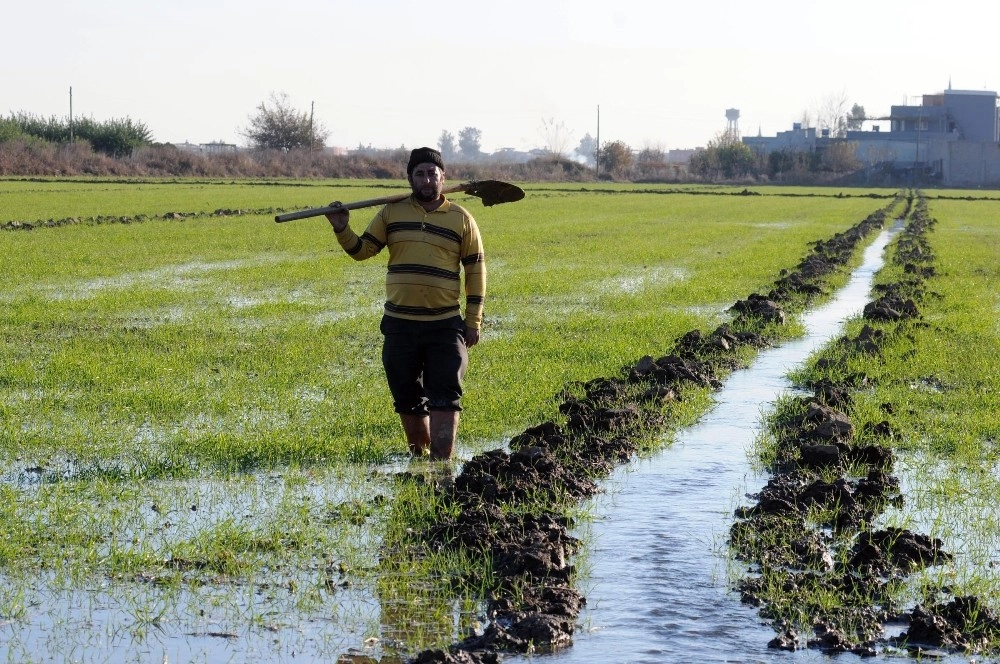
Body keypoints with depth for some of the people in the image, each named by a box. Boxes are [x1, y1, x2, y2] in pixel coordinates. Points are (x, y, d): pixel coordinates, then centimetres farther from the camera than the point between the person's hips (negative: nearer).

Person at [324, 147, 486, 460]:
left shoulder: (461, 219, 1)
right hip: (399, 325, 2)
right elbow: (362, 250, 9)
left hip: (445, 326, -2)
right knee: (407, 399, 10)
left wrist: (474, 322, 0)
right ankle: (418, 456, 28)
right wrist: (342, 230, -11)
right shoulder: (392, 213, 6)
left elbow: (475, 270, 4)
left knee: (445, 398, -9)